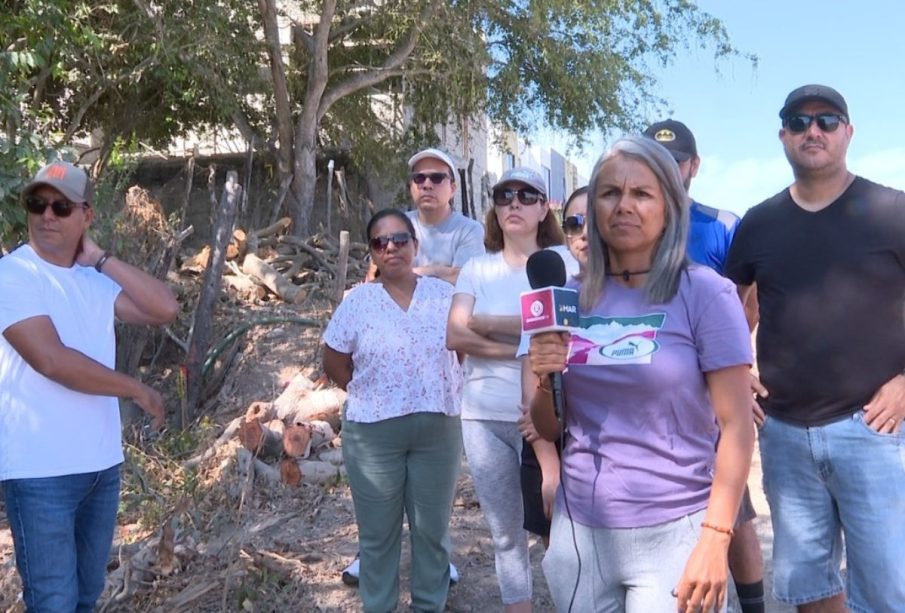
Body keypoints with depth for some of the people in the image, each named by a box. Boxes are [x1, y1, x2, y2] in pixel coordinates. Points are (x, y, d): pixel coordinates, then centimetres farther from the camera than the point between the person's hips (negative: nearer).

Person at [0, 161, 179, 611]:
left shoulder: (95, 279, 8)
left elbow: (164, 309, -4)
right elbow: (52, 360, -22)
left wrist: (100, 258, -5)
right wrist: (138, 390, -14)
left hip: (102, 463, 7)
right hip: (40, 471, -6)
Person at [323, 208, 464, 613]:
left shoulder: (444, 295, -1)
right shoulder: (358, 301, -4)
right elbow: (334, 364, 3)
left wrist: (446, 394, 1)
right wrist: (369, 396, -1)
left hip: (438, 428, 1)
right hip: (374, 432, -1)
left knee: (433, 527, 15)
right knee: (378, 532, 12)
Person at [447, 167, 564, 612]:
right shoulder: (477, 268, 9)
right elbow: (454, 336, -3)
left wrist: (485, 323, -8)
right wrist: (523, 348, -12)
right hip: (482, 418, 4)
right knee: (504, 533, 14)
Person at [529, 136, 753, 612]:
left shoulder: (705, 292, -8)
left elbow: (736, 426, -8)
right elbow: (549, 429, 9)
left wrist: (715, 538, -14)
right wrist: (544, 379, -11)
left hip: (671, 532, -4)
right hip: (578, 528, 4)